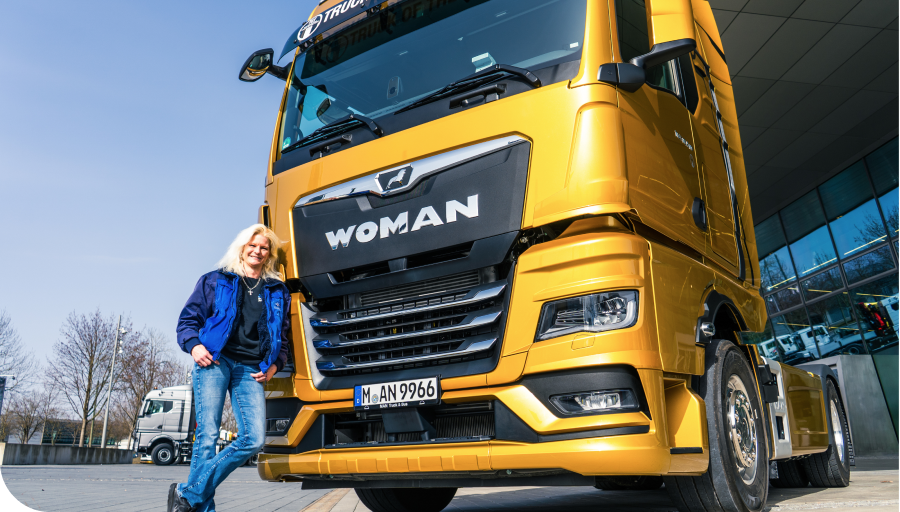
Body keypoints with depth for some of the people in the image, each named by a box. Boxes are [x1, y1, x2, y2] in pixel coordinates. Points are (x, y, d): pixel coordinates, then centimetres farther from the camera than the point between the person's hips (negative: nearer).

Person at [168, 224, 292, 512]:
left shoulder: (278, 291, 20)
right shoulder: (216, 280, 14)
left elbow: (284, 336, 24)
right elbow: (188, 318, 13)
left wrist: (274, 364, 8)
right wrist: (194, 345, -6)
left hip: (250, 370, 2)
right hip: (215, 361, -2)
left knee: (253, 440, -12)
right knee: (207, 436, -10)